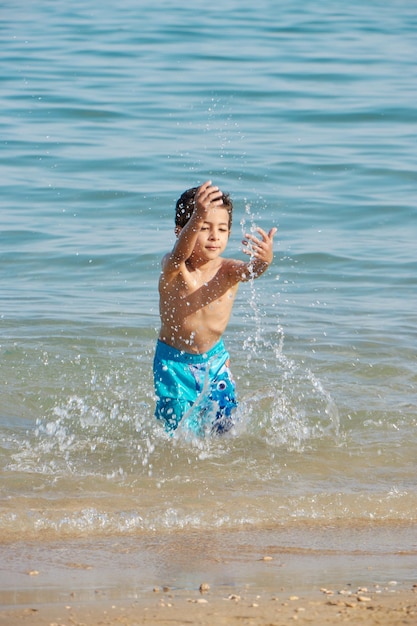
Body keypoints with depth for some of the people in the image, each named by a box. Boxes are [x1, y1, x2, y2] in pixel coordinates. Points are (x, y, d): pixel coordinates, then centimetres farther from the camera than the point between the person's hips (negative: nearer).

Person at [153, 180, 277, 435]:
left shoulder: (228, 270, -14)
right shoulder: (173, 268, -22)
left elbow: (251, 270, -36)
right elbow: (181, 252, -45)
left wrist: (264, 260, -62)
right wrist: (198, 217, -65)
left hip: (215, 359, 3)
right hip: (175, 361, -3)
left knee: (223, 427, 5)